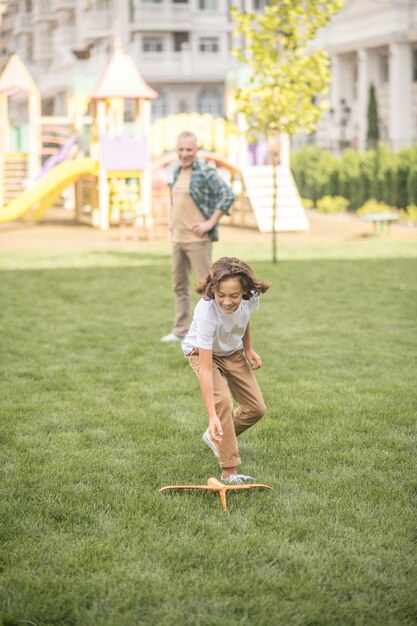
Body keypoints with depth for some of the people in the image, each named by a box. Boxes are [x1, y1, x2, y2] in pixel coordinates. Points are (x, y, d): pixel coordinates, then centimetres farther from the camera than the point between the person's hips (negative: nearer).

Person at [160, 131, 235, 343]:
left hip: (197, 239, -8)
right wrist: (173, 223, 16)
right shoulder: (177, 172, 13)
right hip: (177, 238, 8)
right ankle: (180, 331, 20)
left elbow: (228, 195, -19)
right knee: (179, 285, 12)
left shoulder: (206, 172, -12)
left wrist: (211, 223, -19)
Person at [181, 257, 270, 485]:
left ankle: (215, 437, 30)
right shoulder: (207, 312, -43)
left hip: (233, 351, 5)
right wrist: (212, 416, -49)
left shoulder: (251, 296, -28)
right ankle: (229, 473, -24)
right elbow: (205, 370, -45)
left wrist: (248, 349, -1)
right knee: (222, 402, -27)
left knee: (256, 408, 4)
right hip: (203, 352, -5)